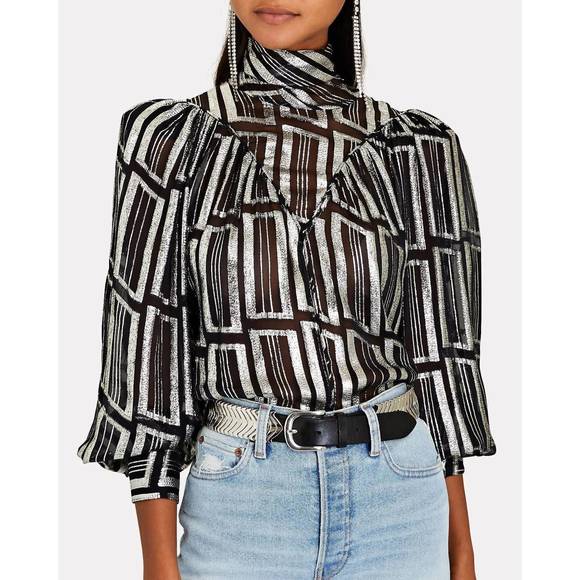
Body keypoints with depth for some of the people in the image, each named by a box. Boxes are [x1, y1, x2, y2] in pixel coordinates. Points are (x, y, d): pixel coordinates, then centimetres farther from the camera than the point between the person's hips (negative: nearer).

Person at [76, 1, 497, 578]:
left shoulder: (419, 151, 0)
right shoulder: (170, 137, -3)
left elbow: (437, 343, 4)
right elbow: (145, 342, -3)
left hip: (398, 497, 1)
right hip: (239, 502, -1)